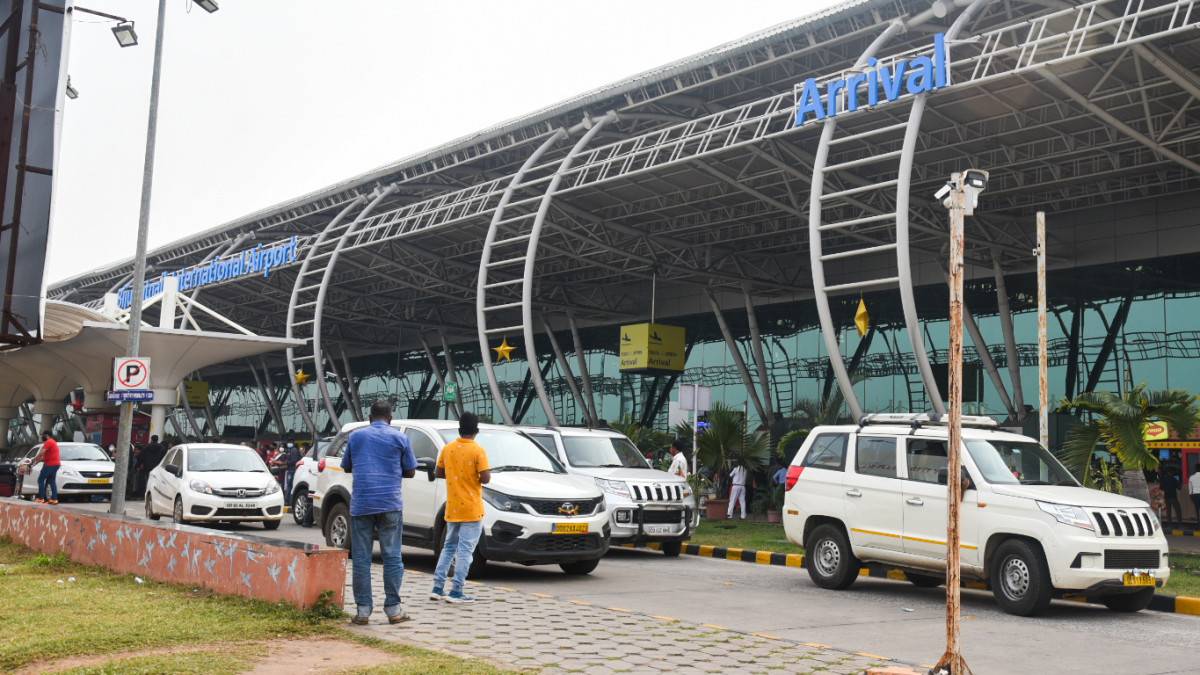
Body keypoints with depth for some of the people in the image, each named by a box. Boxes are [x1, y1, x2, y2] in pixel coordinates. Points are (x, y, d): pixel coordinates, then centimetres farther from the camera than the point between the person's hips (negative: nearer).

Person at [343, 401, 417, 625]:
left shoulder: (356, 436, 9)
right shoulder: (399, 438, 3)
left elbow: (346, 467, 19)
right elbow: (410, 471, 7)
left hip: (361, 504, 1)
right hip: (390, 504, -1)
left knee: (361, 558, 4)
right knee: (392, 556, 3)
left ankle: (363, 610, 3)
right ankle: (393, 609, 4)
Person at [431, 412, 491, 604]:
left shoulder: (448, 449, 4)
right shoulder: (477, 450, -13)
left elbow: (439, 472, 13)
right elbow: (485, 478, -17)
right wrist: (487, 473, 4)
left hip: (452, 508, 6)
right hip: (471, 509, -6)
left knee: (449, 547, 17)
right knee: (465, 550, -2)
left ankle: (437, 588, 14)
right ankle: (456, 592, -4)